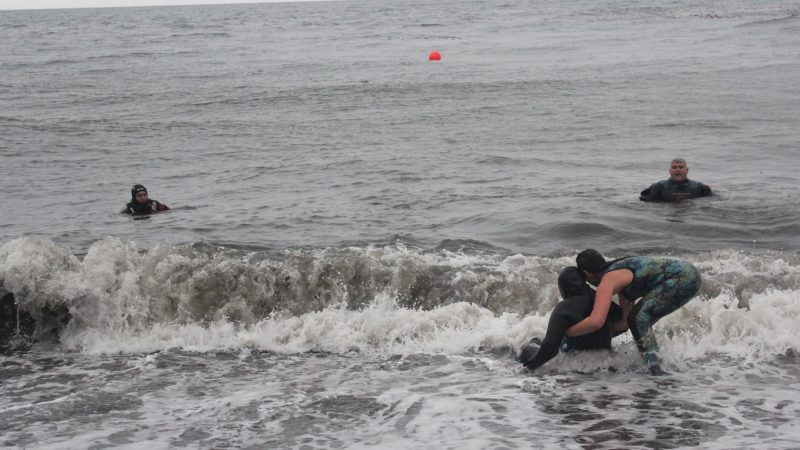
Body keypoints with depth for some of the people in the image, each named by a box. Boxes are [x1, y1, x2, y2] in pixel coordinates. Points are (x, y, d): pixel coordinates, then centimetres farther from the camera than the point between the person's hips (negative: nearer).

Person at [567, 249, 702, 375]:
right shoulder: (620, 274, 19)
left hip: (684, 277, -10)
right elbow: (626, 318, 24)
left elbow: (595, 322, -22)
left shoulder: (606, 282, -10)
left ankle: (655, 370, -19)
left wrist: (567, 332, -8)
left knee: (637, 320, -13)